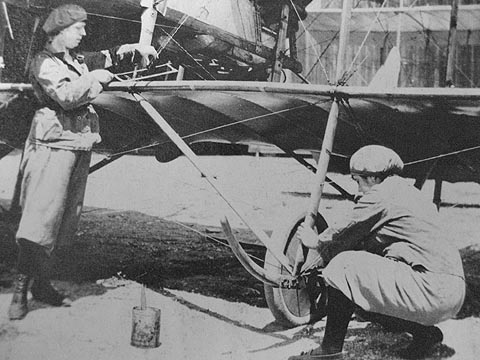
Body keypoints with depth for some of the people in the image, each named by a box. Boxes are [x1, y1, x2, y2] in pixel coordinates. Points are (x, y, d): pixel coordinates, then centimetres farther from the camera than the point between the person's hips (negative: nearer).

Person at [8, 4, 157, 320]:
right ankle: (20, 292, -8)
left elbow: (105, 57, 33)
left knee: (62, 221, 9)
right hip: (54, 147, -9)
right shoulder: (45, 64, -6)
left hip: (78, 148, 9)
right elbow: (66, 96, -21)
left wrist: (135, 48, 21)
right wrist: (94, 79, -10)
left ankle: (42, 285, 17)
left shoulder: (76, 60, 18)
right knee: (40, 220, -12)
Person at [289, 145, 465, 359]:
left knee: (344, 266, -8)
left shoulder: (380, 195, -4)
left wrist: (317, 243, 24)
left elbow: (345, 239, 5)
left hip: (432, 290, -10)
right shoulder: (409, 193, 24)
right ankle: (424, 331, 10)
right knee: (357, 294, 20)